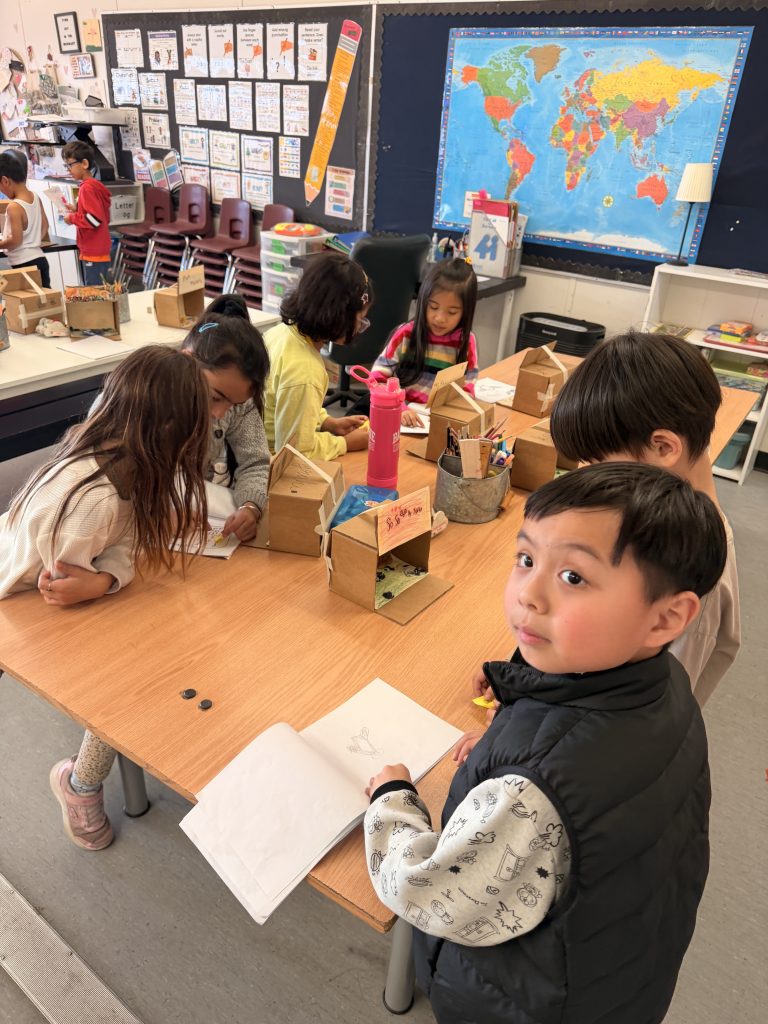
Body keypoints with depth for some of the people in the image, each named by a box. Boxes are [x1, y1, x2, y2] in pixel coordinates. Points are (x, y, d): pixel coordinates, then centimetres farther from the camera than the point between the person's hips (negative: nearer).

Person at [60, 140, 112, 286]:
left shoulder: (87, 187, -14)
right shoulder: (95, 185, 15)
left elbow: (95, 219, -23)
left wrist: (72, 218, -10)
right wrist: (77, 210, 13)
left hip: (94, 253, -10)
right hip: (97, 251, 10)